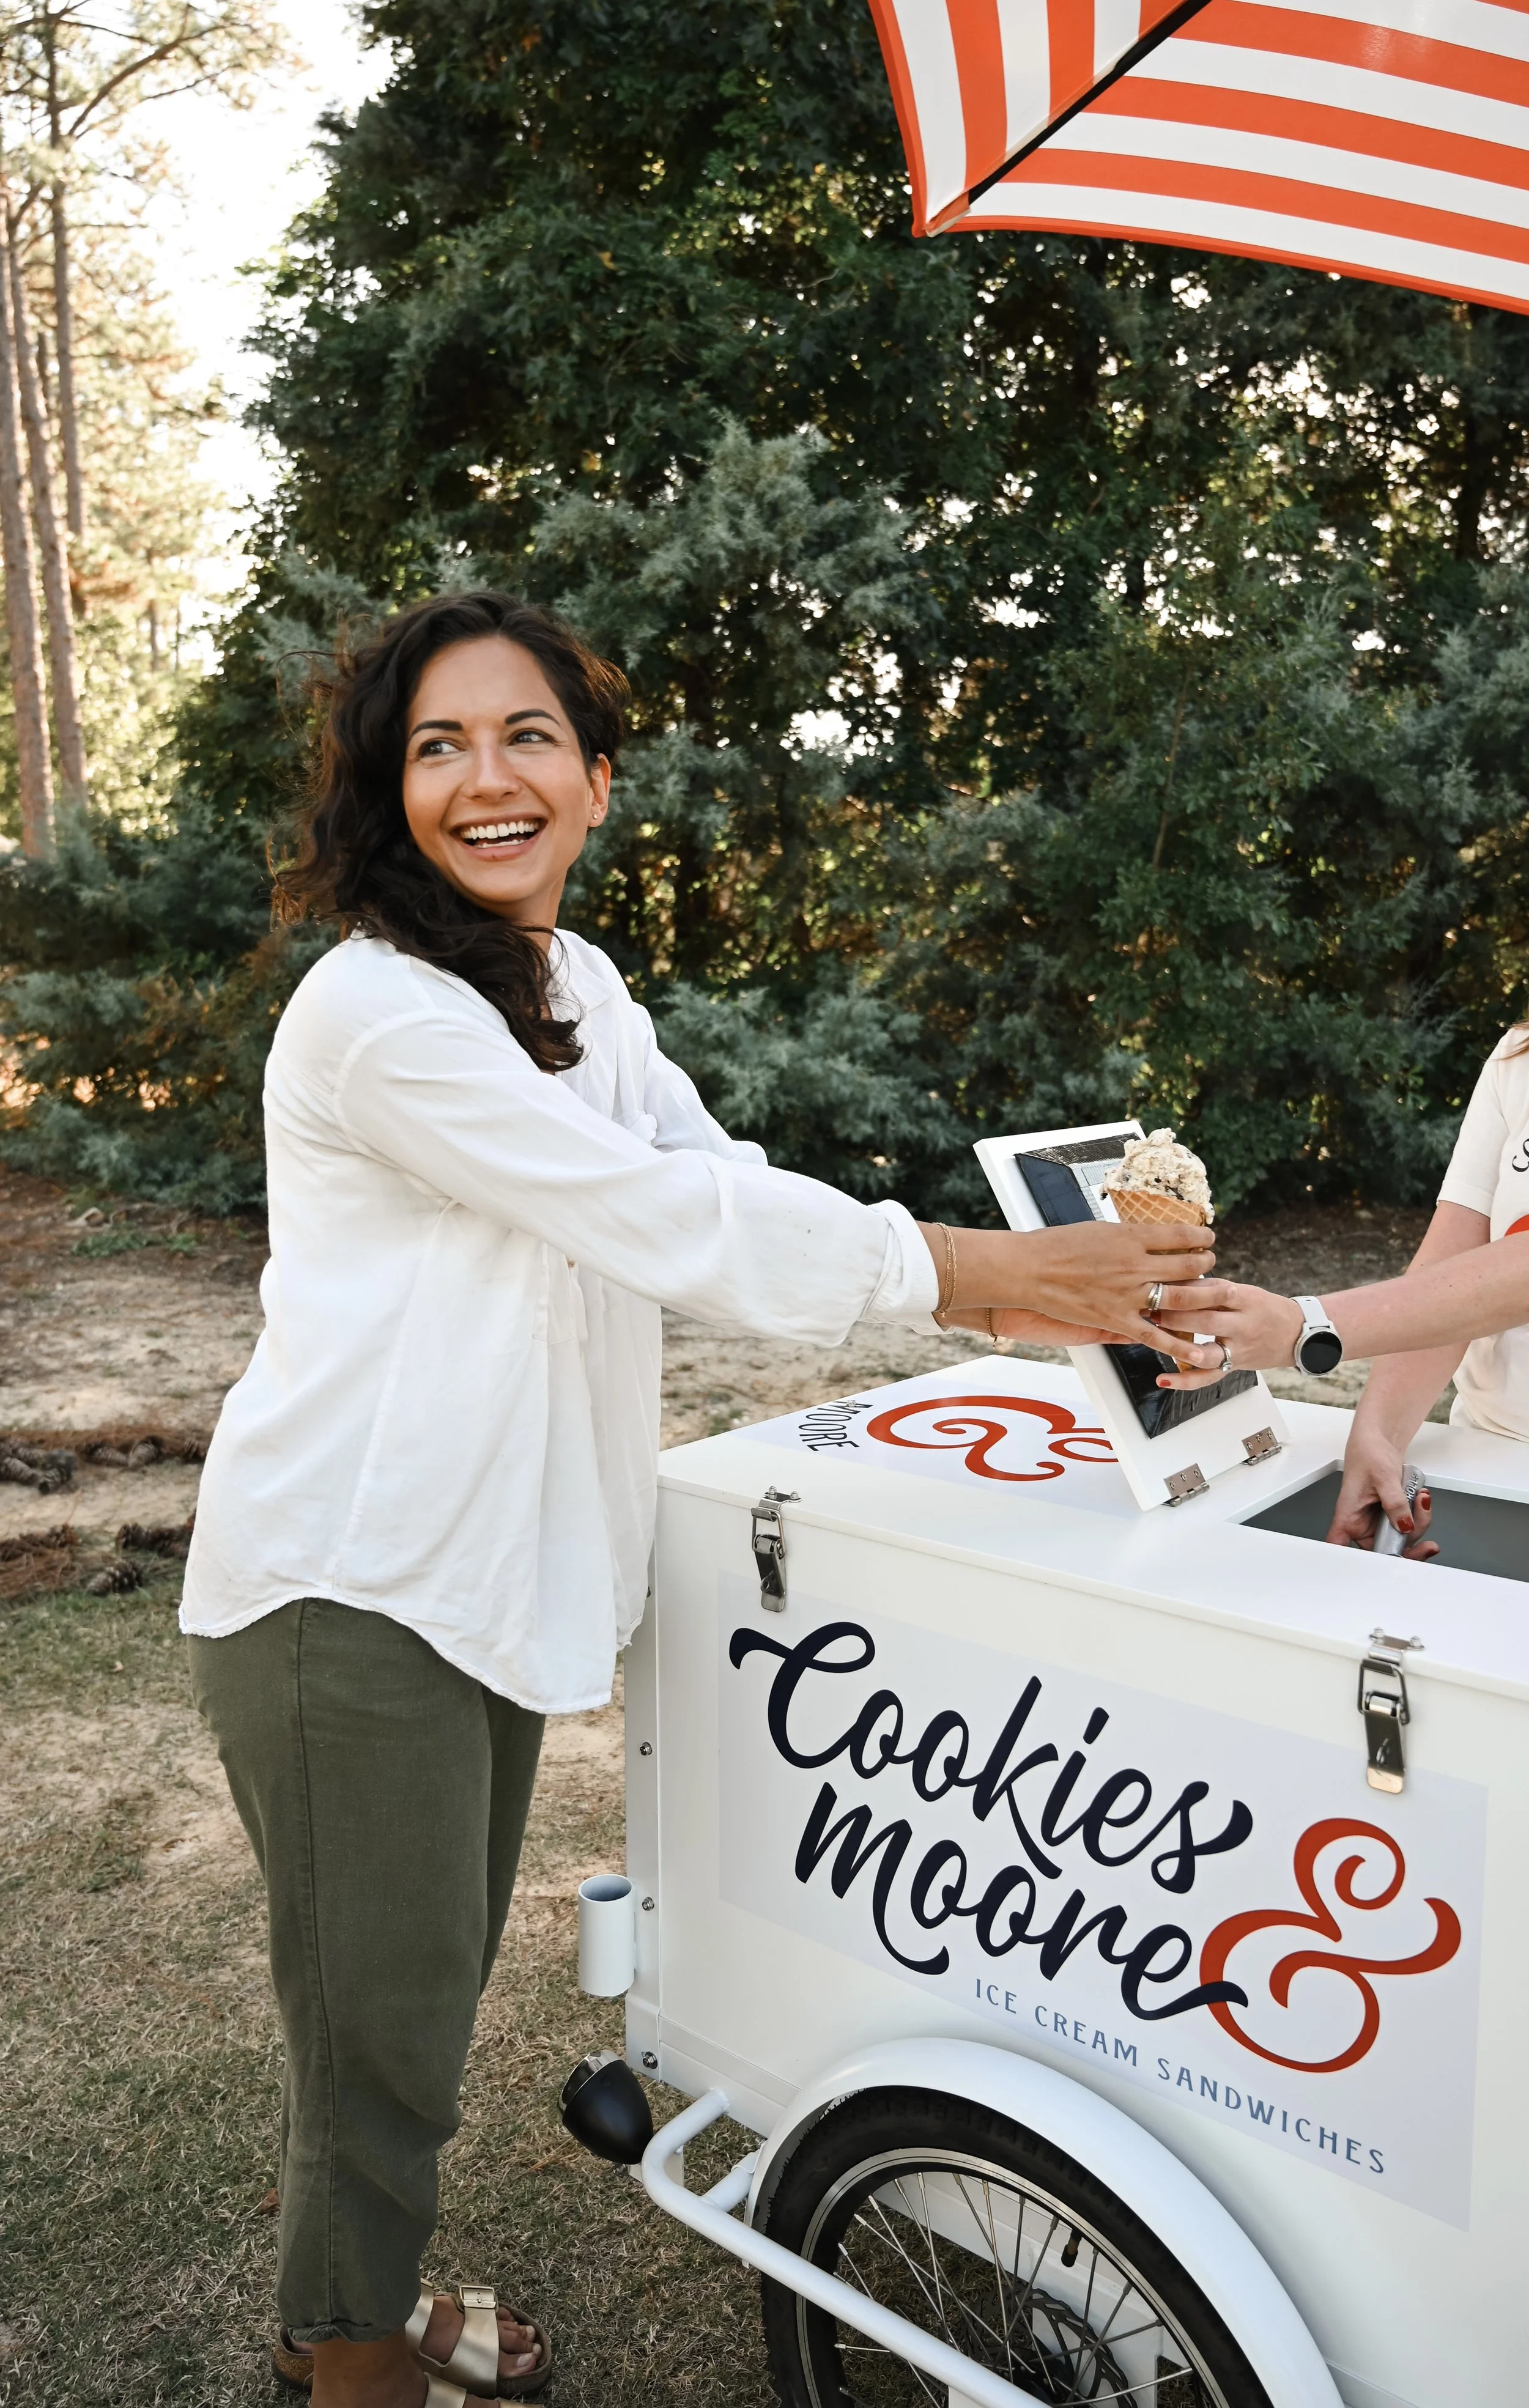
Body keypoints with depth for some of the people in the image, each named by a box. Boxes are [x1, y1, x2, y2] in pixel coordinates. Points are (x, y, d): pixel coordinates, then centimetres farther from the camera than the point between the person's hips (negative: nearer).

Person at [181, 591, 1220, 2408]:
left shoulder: (577, 986, 9)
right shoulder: (379, 1010, -20)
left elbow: (717, 1204, 3)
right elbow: (668, 1221, -24)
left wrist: (1016, 1301, -7)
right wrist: (993, 1271, -20)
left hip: (487, 1571, 8)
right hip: (347, 1591, -8)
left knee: (432, 1979, 22)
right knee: (383, 2008, 8)